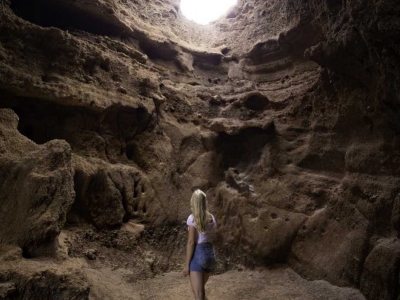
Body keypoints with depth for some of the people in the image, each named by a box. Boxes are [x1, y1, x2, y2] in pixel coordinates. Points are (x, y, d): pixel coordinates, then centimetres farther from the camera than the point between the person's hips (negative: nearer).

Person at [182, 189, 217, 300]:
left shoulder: (192, 218, -11)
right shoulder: (212, 218, 7)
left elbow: (191, 242, -14)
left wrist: (186, 264, -10)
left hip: (197, 255, -7)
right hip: (210, 254, 7)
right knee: (201, 288, 28)